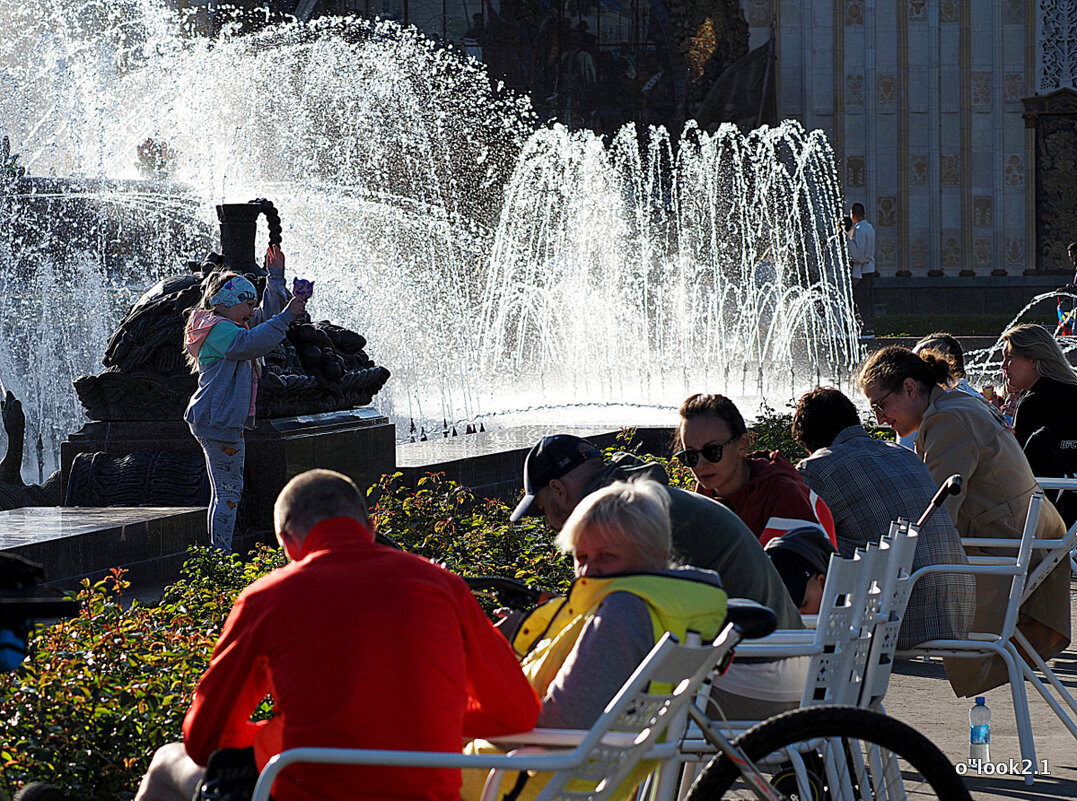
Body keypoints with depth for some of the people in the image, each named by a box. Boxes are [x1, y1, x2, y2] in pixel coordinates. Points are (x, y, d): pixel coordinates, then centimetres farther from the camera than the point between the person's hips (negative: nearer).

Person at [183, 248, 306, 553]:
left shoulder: (230, 327, 20)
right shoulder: (218, 329, -12)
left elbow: (266, 315, 29)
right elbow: (253, 342, -28)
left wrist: (275, 277, 20)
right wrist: (286, 316, -28)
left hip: (219, 421, 11)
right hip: (218, 422, -11)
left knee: (223, 492, 13)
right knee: (229, 491, -11)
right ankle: (222, 554, -11)